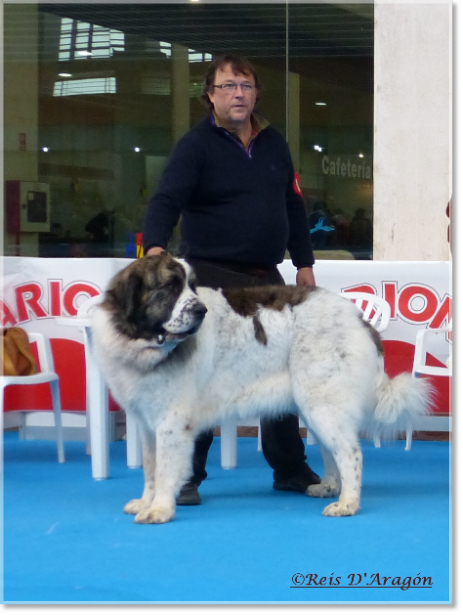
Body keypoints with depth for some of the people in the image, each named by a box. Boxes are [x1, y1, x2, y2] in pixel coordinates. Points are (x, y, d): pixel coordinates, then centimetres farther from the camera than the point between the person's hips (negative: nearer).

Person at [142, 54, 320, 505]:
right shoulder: (196, 145, -6)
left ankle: (290, 469, 23)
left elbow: (292, 206, 19)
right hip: (212, 277, -5)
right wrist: (155, 245, -35)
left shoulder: (273, 144, 12)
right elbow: (167, 199, -19)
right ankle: (184, 477, 2)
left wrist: (303, 262, 17)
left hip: (266, 278, 6)